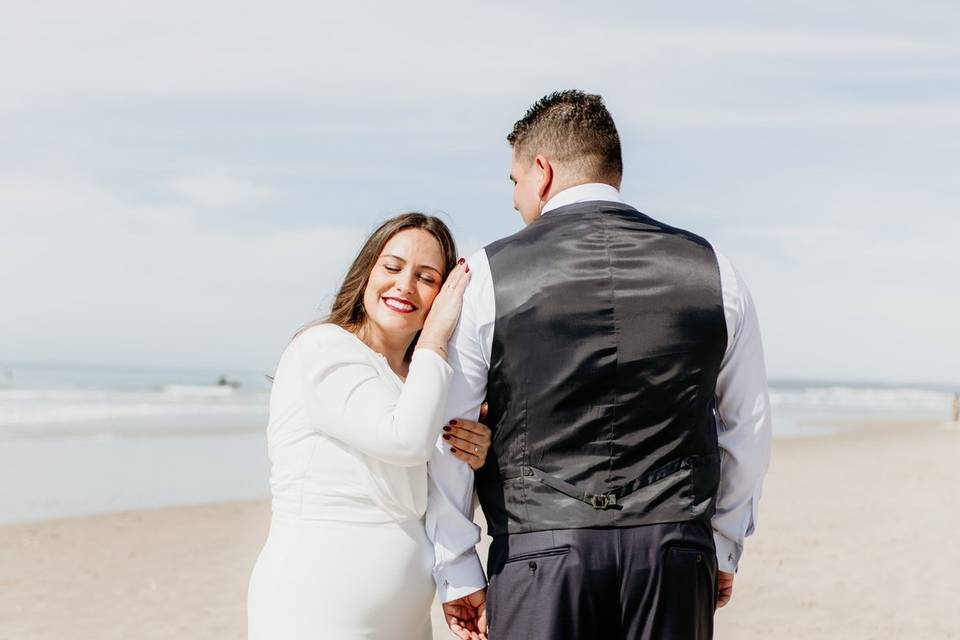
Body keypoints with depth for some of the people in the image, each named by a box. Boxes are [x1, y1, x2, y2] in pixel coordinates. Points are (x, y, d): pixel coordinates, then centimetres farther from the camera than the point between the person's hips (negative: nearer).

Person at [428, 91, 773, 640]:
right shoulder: (715, 272, 6)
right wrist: (723, 549, 23)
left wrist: (458, 574, 10)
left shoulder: (489, 276, -1)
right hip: (675, 552, 2)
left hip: (538, 551, -2)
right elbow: (748, 429, 12)